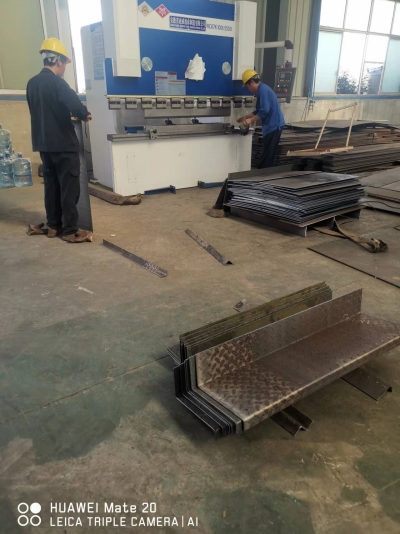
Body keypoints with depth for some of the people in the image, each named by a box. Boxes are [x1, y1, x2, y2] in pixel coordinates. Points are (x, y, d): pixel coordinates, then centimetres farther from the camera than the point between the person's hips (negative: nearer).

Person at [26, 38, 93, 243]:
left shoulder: (32, 83, 10)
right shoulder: (56, 82, -14)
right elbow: (75, 105, -25)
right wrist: (85, 115, -4)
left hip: (43, 143, 8)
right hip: (64, 144, -8)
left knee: (51, 185, 14)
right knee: (69, 188, -2)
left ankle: (53, 226, 21)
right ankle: (70, 231, 1)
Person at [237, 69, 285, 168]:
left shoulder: (263, 90, -15)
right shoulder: (261, 90, 18)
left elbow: (264, 111, -23)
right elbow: (259, 110, 26)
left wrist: (251, 120, -14)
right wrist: (245, 117, 26)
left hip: (273, 126, -10)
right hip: (272, 125, 10)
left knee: (267, 156, -5)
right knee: (268, 156, 14)